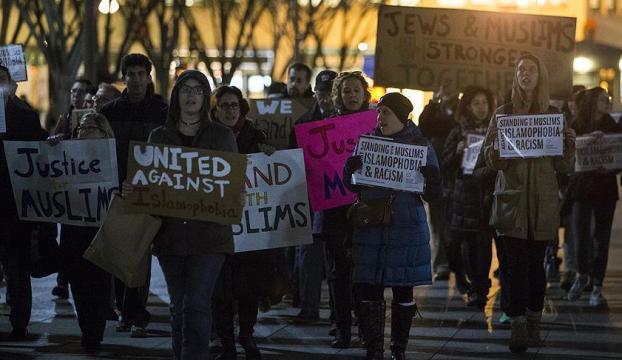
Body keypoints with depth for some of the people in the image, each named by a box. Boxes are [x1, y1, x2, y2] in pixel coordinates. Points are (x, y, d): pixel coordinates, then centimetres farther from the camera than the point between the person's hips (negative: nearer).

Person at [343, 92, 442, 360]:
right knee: (369, 290, -2)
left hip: (406, 227, -2)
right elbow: (351, 184, 9)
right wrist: (353, 169, -12)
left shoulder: (421, 146, 3)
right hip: (371, 225, 2)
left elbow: (433, 193, 2)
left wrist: (425, 179, -19)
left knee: (403, 291, 3)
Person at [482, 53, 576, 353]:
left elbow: (564, 167, 9)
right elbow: (491, 159, 5)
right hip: (512, 198, -1)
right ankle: (518, 325, -6)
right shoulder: (504, 113, 7)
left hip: (543, 200, 1)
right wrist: (499, 144, -15)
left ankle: (534, 323, 13)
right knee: (515, 262, -7)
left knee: (536, 261, 1)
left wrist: (569, 143, -9)